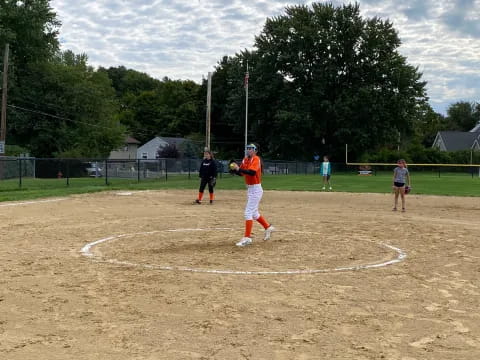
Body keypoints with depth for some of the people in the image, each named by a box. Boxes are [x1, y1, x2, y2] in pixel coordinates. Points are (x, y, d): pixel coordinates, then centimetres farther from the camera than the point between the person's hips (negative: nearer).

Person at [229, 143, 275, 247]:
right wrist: (234, 169, -8)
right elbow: (241, 173, 11)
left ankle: (247, 238, -7)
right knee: (254, 213, 20)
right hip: (250, 189, 10)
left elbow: (252, 172, -31)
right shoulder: (245, 159, 10)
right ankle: (268, 228, 37)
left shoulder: (256, 159, -16)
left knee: (248, 213, -11)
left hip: (255, 189, -10)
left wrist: (238, 169, -36)